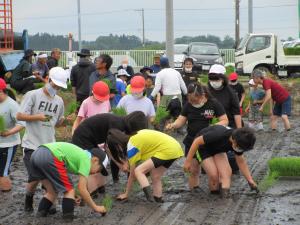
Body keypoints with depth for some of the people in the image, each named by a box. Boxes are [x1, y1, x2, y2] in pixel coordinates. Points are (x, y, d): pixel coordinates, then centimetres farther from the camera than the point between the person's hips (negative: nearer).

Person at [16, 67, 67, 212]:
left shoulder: (59, 101, 11)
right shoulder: (32, 95, -5)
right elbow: (19, 116, -8)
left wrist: (63, 120, -1)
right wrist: (37, 117, -21)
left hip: (50, 146, 4)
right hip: (32, 146, -4)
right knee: (35, 178, -9)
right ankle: (29, 199, 19)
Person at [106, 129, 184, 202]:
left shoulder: (132, 146, -7)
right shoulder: (135, 137, 17)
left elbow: (132, 174, -1)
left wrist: (126, 194, 7)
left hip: (167, 151, -10)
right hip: (176, 148, 10)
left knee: (138, 171, -10)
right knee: (155, 177, 16)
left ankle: (149, 197, -23)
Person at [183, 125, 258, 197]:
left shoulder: (238, 143, -19)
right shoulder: (219, 135, -41)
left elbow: (241, 161, -2)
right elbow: (197, 141, -29)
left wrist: (250, 180, -5)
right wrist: (188, 161, -23)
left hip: (218, 148, 5)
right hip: (203, 147, -5)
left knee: (226, 173, -17)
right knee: (214, 175, -16)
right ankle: (215, 194, 7)